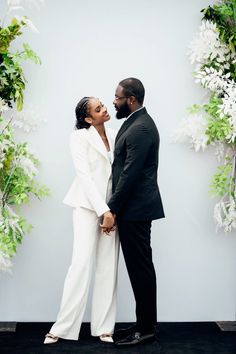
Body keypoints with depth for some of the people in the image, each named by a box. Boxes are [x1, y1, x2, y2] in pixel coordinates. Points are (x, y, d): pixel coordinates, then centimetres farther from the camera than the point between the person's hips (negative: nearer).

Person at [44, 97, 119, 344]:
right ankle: (63, 327, 1)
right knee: (82, 263, -9)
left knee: (108, 267, 3)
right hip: (88, 205, -5)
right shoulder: (80, 137, -3)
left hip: (111, 207, 5)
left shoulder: (114, 136, 11)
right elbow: (84, 175, -10)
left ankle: (104, 327, 10)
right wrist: (103, 210, -17)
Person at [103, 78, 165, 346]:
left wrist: (112, 209, -16)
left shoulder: (141, 128, -17)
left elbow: (130, 173, -20)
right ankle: (144, 324, 23)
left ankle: (146, 328, 10)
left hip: (135, 208, -10)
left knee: (140, 268, -1)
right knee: (139, 267, 13)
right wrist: (115, 207, 16)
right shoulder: (134, 122, 15)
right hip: (131, 207, 10)